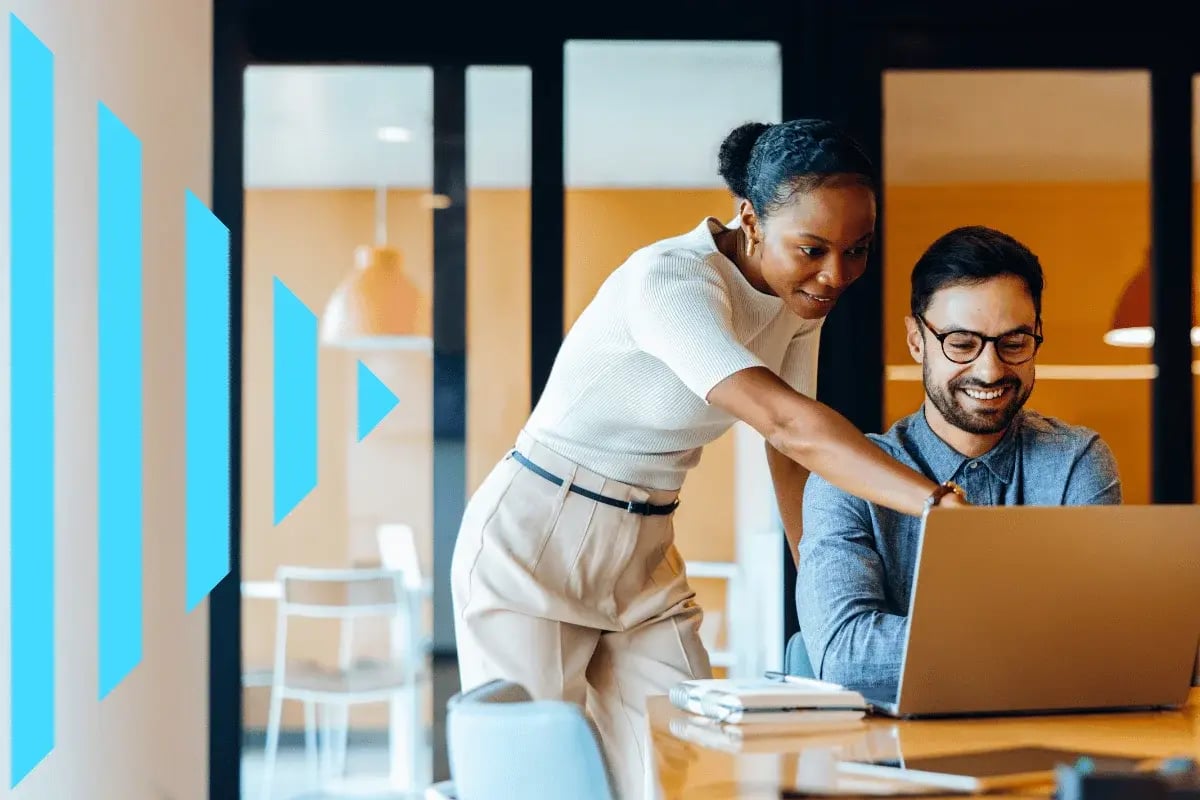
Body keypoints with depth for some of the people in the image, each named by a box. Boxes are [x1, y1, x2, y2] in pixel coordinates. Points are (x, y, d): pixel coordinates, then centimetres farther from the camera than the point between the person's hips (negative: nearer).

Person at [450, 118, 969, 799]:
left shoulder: (801, 294, -1)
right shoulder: (670, 282, -27)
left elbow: (792, 454, 3)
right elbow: (786, 423, -39)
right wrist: (938, 503, -47)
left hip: (647, 561, 7)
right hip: (532, 551, -7)